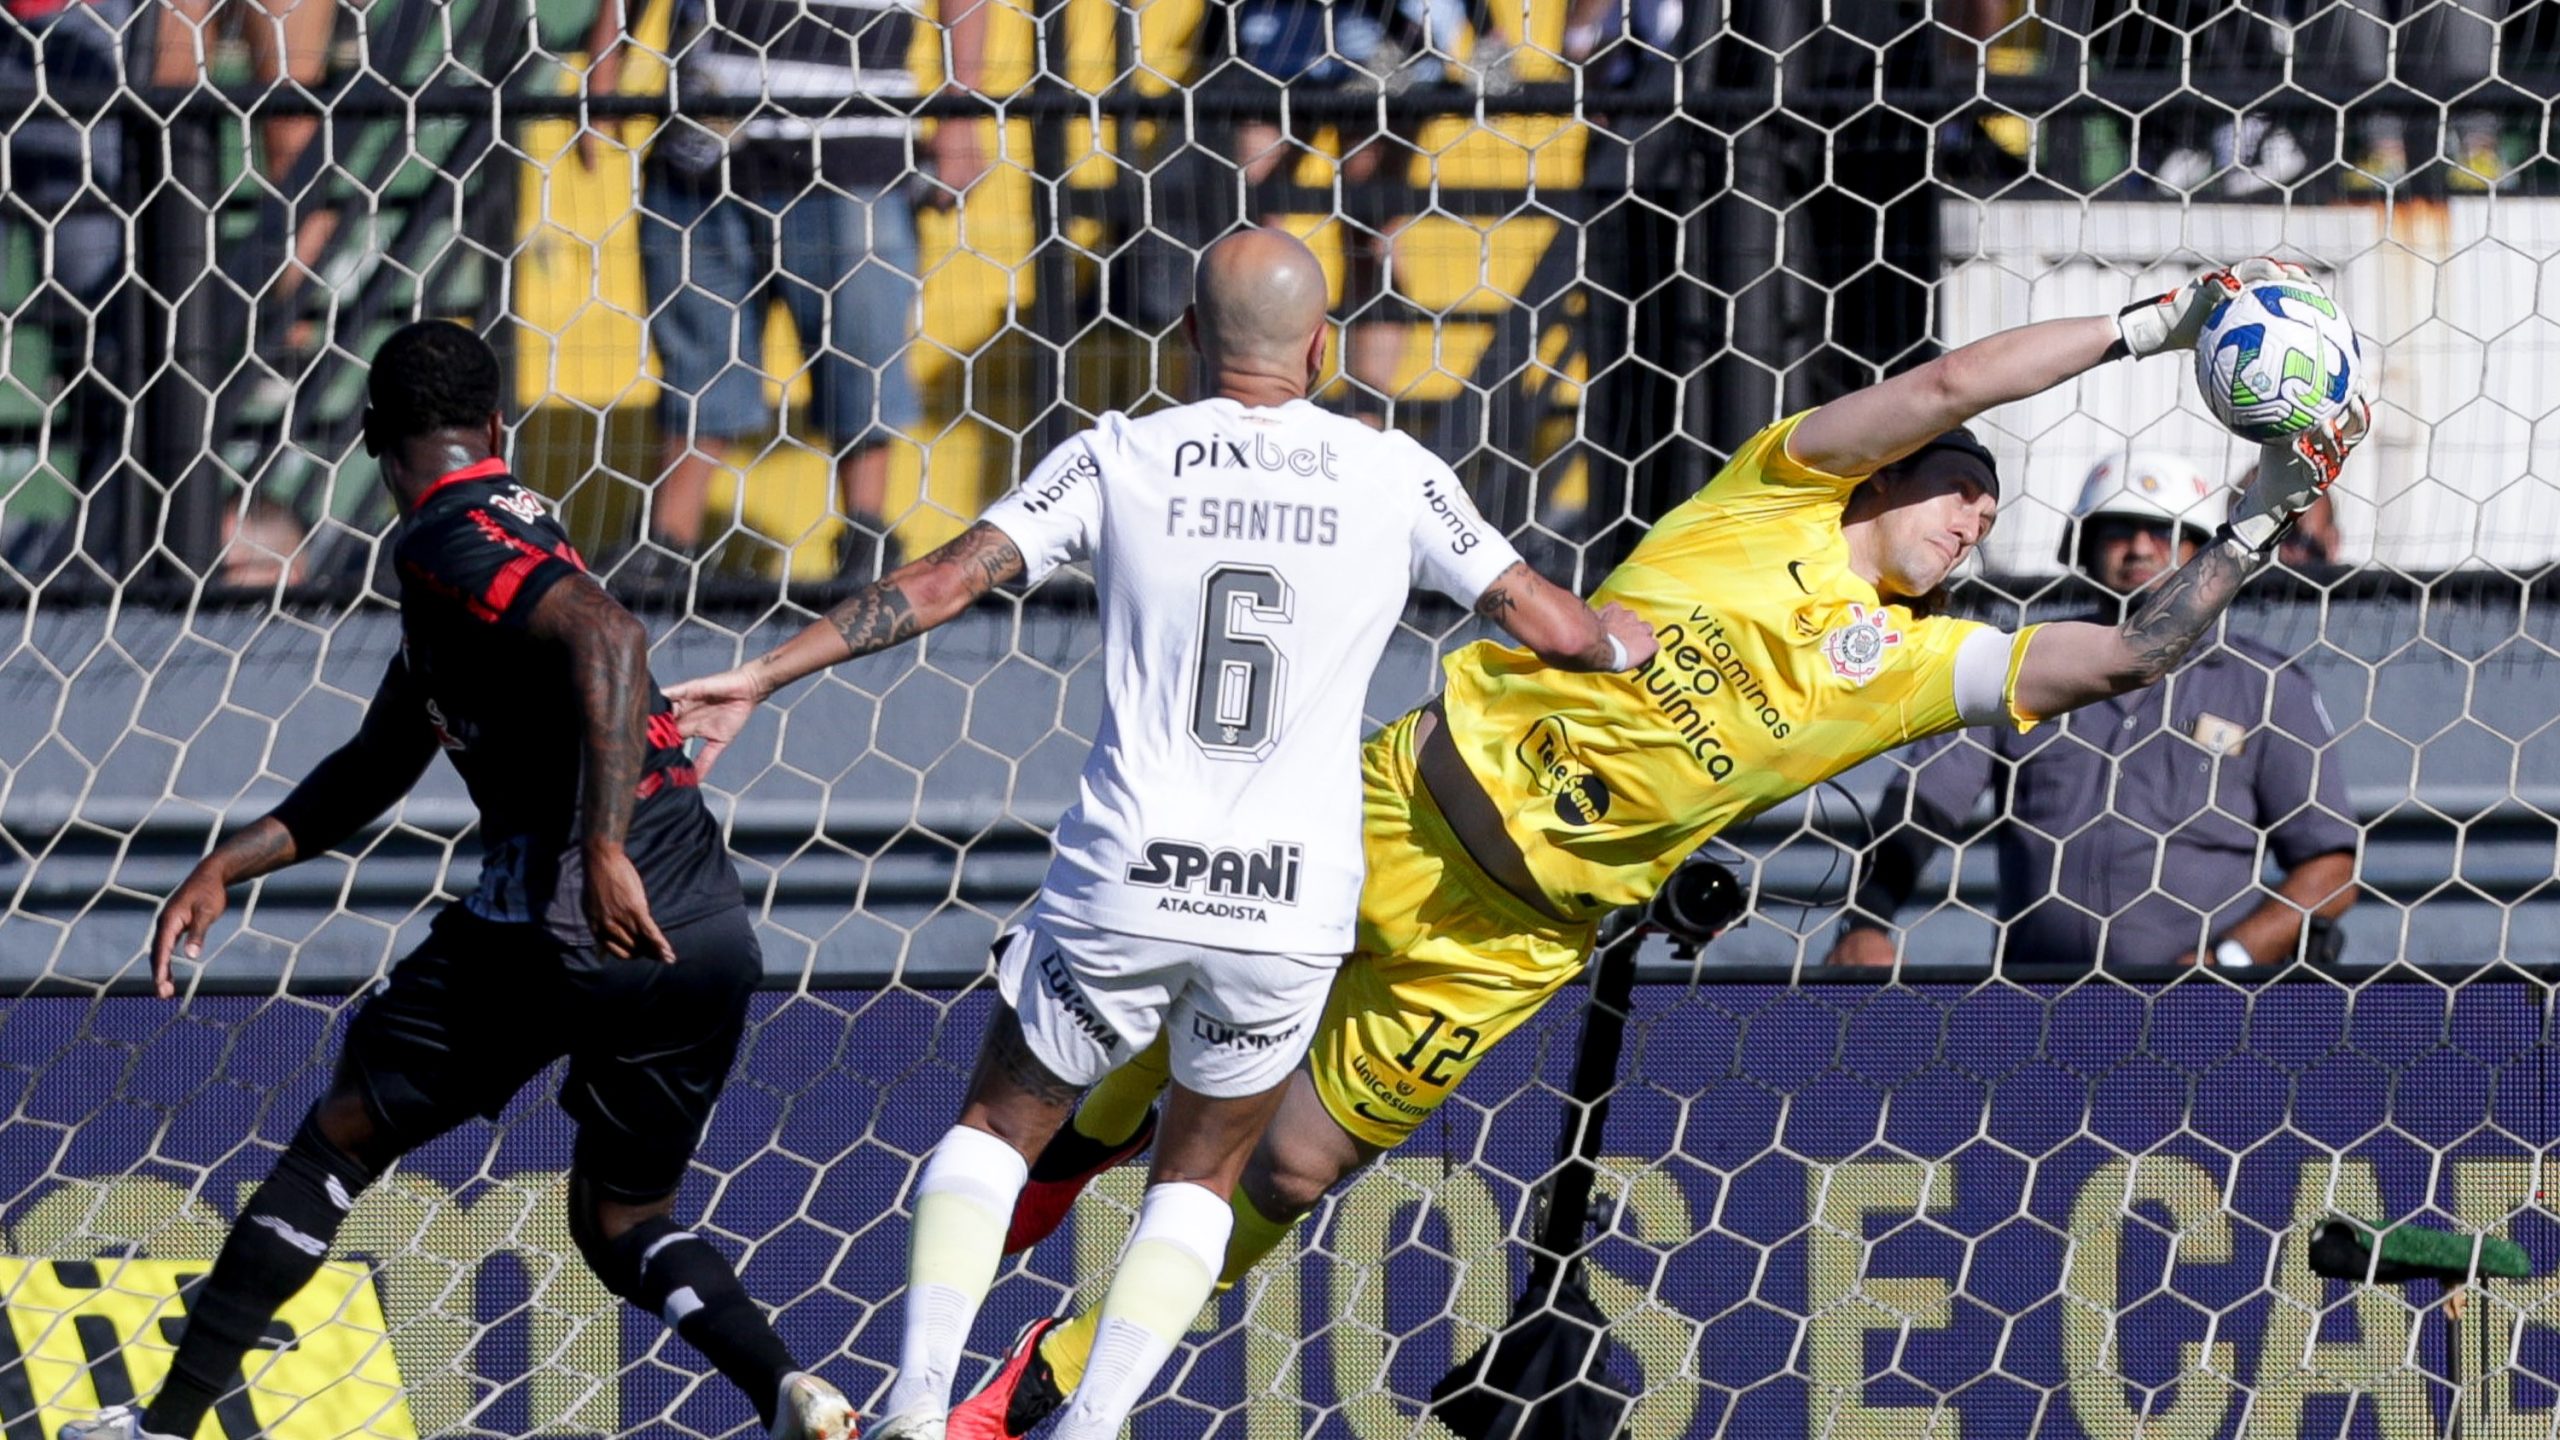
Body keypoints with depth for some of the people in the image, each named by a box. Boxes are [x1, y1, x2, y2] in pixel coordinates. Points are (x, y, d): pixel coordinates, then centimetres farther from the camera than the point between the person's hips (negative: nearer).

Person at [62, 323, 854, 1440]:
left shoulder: (448, 538, -6)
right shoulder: (506, 534, 24)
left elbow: (603, 635, -26)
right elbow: (378, 764, 32)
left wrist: (604, 849, -33)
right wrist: (223, 870, 29)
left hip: (568, 916, -8)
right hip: (713, 931, 8)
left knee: (343, 1135, 10)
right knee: (621, 1223, 21)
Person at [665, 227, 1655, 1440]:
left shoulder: (1118, 462, 0)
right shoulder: (1392, 477, 1)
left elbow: (939, 582, -3)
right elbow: (1549, 626, 5)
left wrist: (759, 679, 4)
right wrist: (1641, 645, 27)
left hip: (1124, 889, -1)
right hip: (1291, 908, 1)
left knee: (999, 1121, 20)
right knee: (1200, 1172, 21)